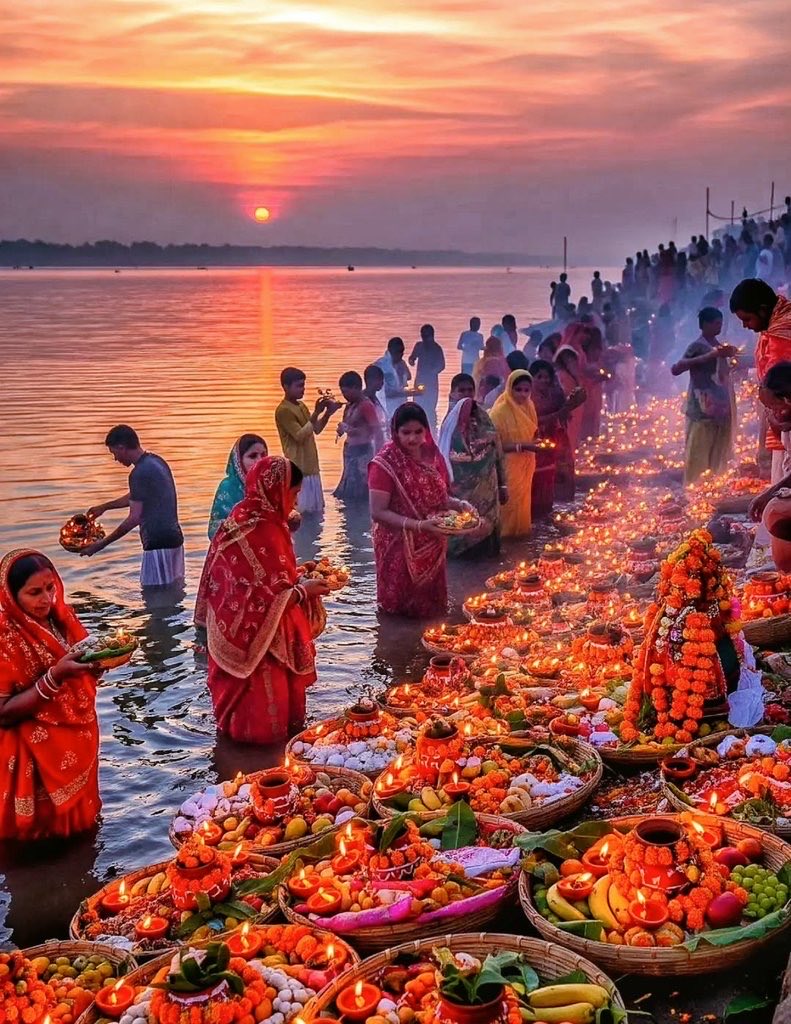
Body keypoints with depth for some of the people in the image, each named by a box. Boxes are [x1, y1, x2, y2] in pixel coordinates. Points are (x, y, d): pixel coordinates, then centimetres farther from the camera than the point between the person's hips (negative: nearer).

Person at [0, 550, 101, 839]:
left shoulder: (61, 618, 0)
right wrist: (54, 677, -33)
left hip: (80, 744, 7)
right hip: (39, 757, -7)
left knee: (79, 821, 19)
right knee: (50, 831, 4)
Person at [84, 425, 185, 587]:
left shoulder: (140, 473, -18)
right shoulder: (156, 461, 12)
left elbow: (134, 518, -20)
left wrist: (102, 544, -13)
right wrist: (105, 507, 40)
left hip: (158, 544, -10)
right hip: (174, 538, 10)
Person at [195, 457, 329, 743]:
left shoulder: (248, 519, 4)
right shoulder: (262, 532, -26)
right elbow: (265, 598, -26)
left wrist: (296, 574, 11)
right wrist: (303, 590, -13)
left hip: (241, 634, 10)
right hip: (256, 640, -10)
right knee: (262, 719, 5)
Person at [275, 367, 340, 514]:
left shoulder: (302, 406, 13)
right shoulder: (283, 410, -14)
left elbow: (316, 429, 17)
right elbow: (300, 436, -22)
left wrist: (328, 413, 1)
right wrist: (316, 413, -24)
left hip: (311, 466, 9)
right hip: (298, 469, -9)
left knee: (314, 510, 12)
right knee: (299, 511, -8)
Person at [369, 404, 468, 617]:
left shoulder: (432, 456, 2)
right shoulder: (385, 464, -16)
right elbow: (377, 512, -19)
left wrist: (458, 504, -8)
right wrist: (418, 525, -29)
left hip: (433, 546, 6)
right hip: (400, 550, -6)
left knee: (432, 606, 16)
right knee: (403, 611, 4)